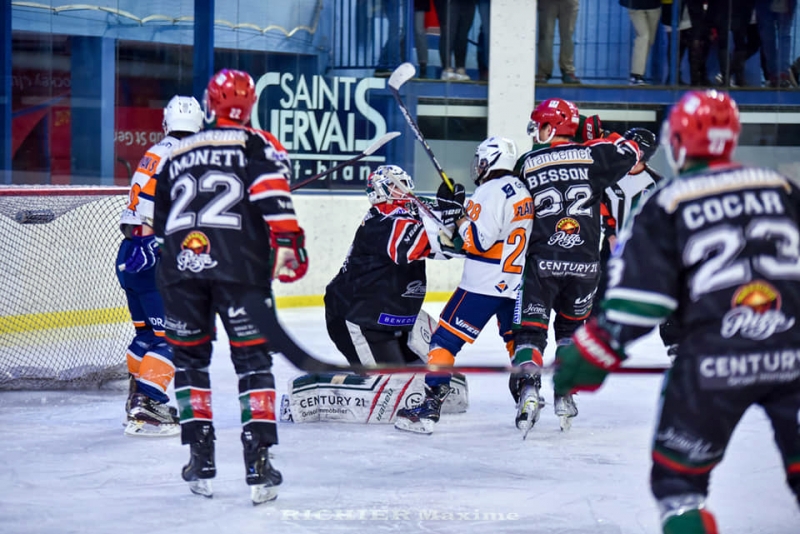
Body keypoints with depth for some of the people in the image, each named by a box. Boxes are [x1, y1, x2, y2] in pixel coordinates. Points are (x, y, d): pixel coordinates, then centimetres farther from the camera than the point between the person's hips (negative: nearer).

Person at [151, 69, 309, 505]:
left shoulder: (176, 155, 24)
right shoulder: (257, 145, 10)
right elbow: (272, 193, -10)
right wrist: (287, 241, -12)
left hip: (179, 264, 3)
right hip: (239, 265, -3)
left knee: (189, 358, 17)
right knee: (253, 359, 2)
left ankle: (201, 460, 14)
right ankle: (258, 463, -7)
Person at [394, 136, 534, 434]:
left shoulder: (491, 192, -15)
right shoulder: (521, 192, 13)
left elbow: (479, 240, -20)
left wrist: (456, 213, -12)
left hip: (484, 284, -8)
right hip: (516, 283, 8)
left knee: (446, 339, -7)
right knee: (517, 340, 24)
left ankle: (429, 409, -15)